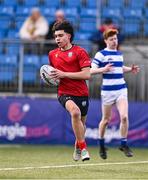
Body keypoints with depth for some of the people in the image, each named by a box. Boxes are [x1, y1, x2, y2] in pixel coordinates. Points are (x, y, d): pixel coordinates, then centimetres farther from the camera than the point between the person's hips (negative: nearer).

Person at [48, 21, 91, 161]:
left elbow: (87, 74, -14)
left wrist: (64, 74, -17)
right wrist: (51, 77, 5)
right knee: (75, 111, -31)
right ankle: (83, 147, -25)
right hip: (64, 93, 0)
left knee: (81, 123, 16)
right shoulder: (52, 54, 10)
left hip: (82, 93, 0)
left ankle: (77, 148, 45)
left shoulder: (80, 52, -5)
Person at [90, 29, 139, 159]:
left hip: (121, 90, 4)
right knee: (106, 120, 6)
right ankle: (102, 145, 26)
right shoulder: (101, 54, -5)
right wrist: (103, 69, -27)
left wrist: (130, 69, 15)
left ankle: (124, 144, 0)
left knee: (124, 117, -12)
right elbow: (91, 70, -12)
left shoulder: (120, 54, 14)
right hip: (107, 91, -4)